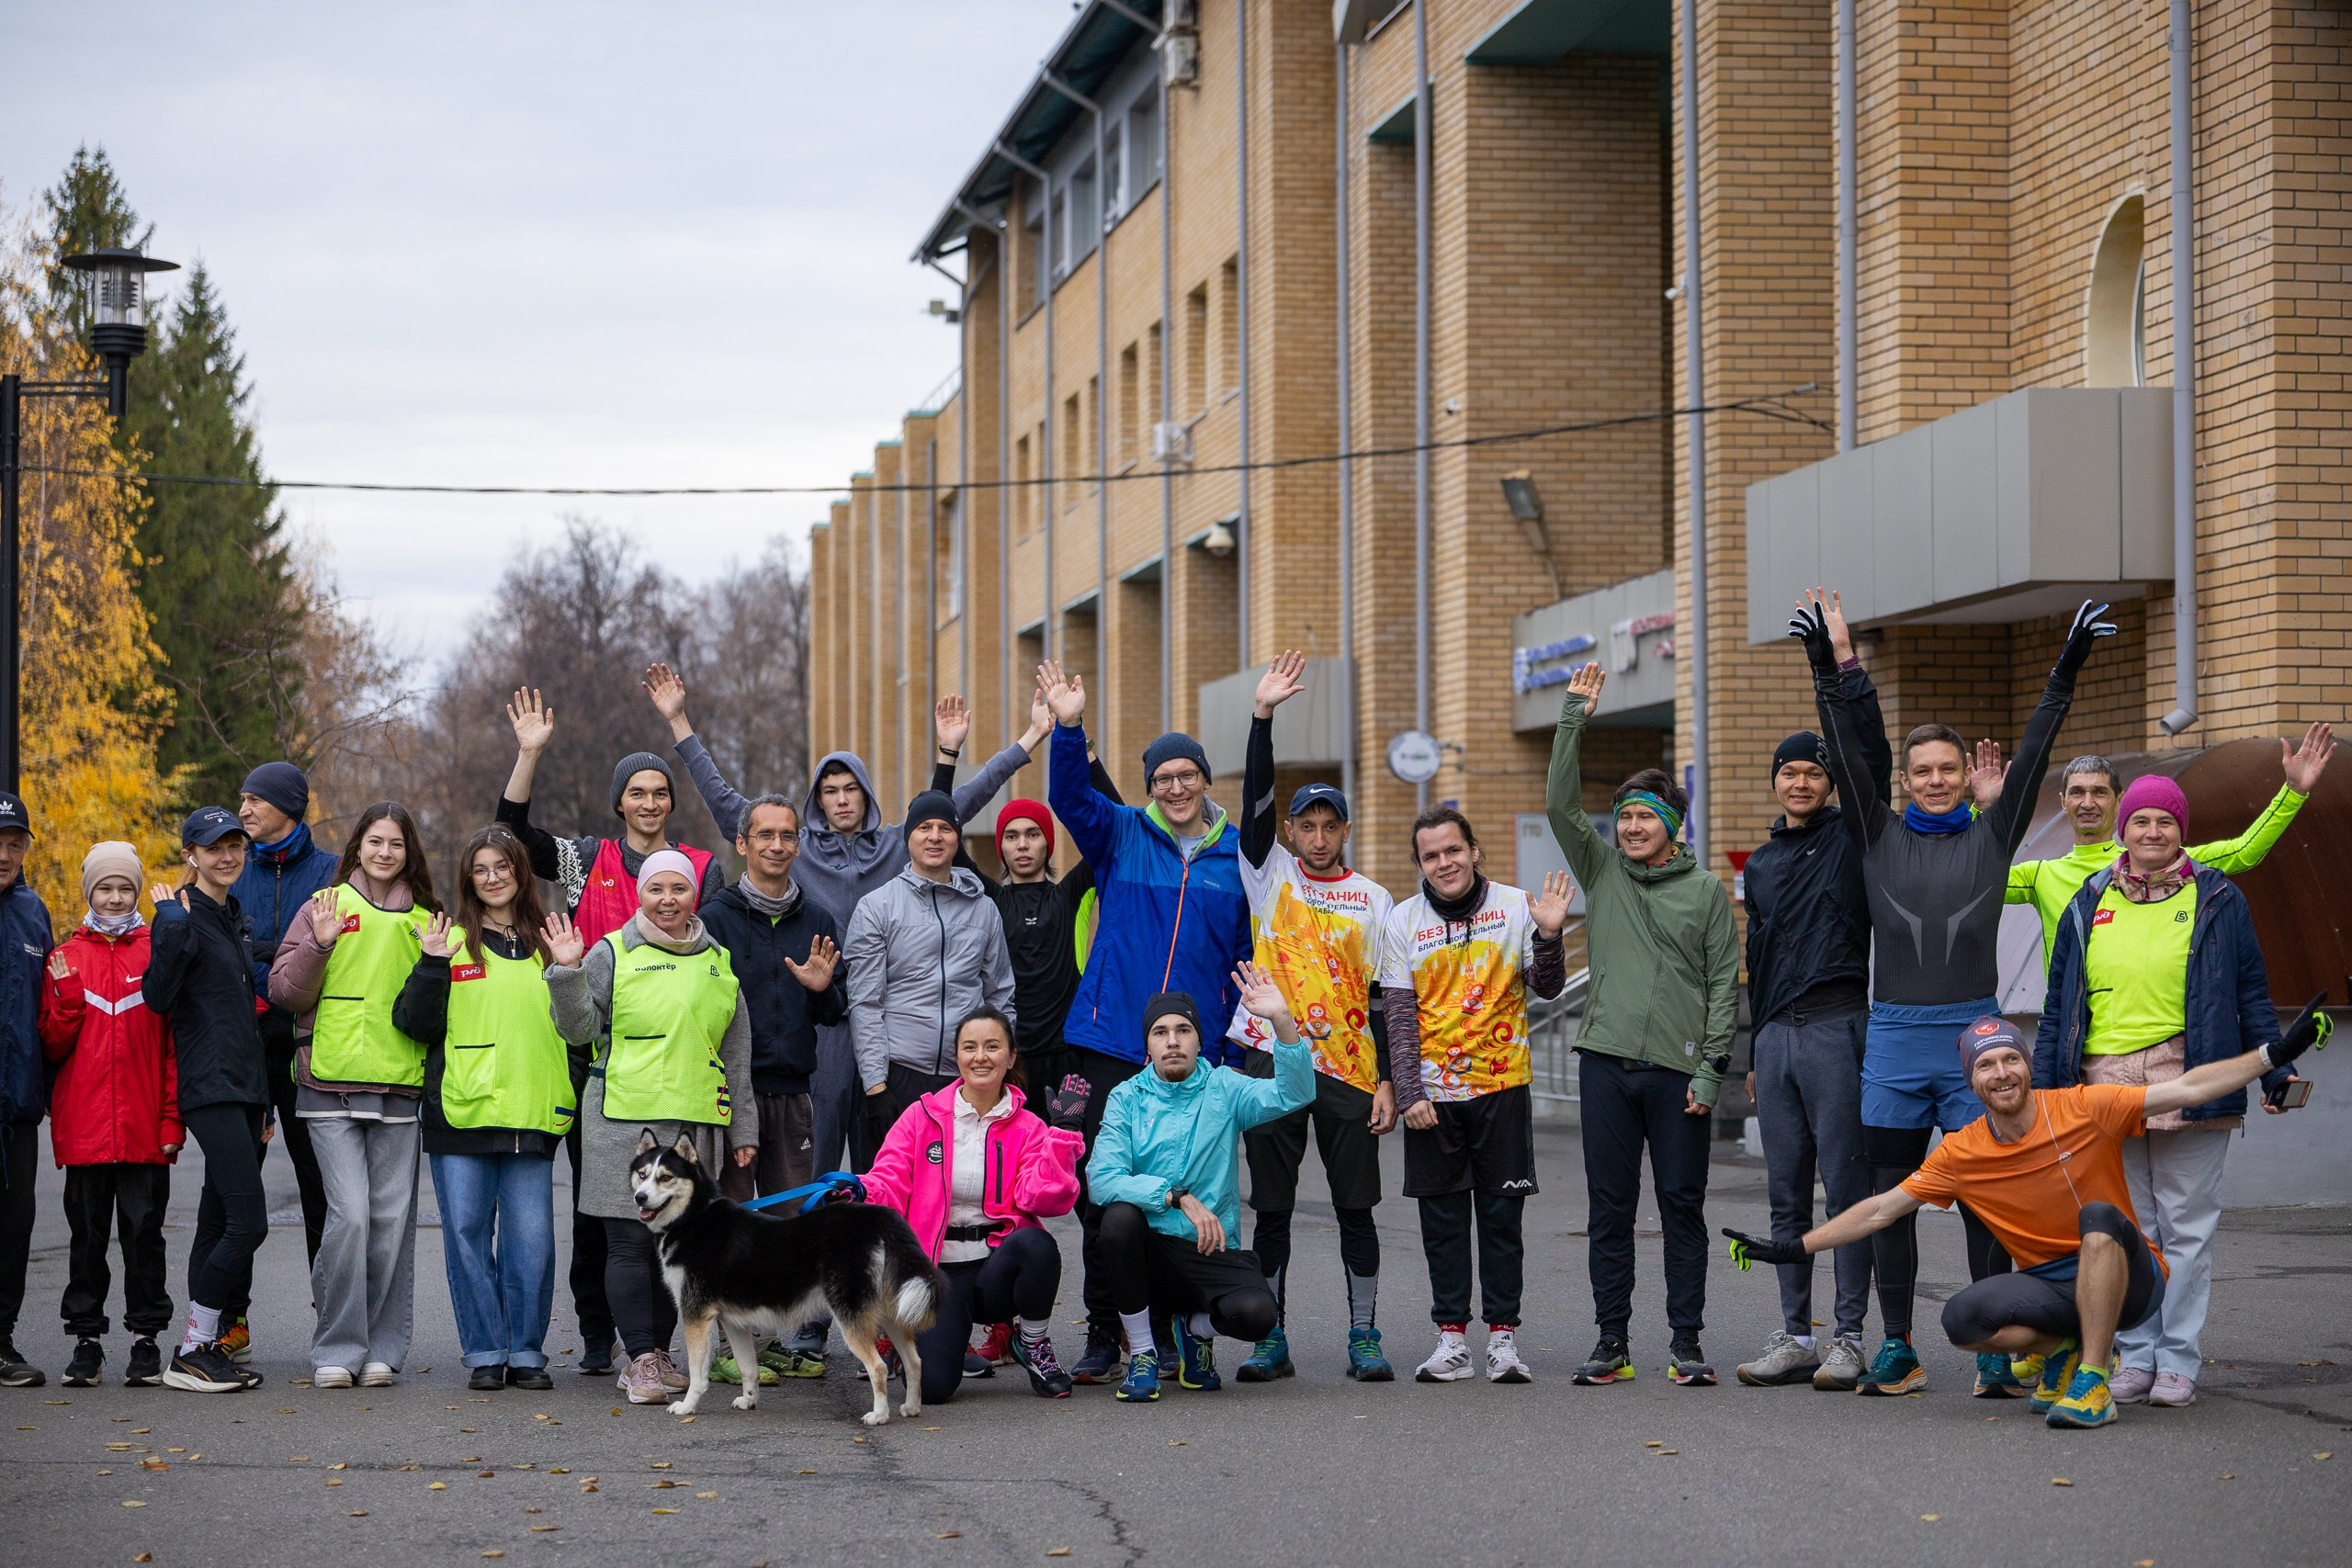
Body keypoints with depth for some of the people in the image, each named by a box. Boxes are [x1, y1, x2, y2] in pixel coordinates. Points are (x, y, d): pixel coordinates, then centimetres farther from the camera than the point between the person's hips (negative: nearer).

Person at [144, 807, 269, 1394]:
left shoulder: (236, 921, 20)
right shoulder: (185, 915, -6)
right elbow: (158, 995, -18)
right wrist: (173, 928, -26)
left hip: (243, 1090, 9)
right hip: (209, 1087, -9)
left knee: (219, 1224, 8)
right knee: (248, 1221, -15)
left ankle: (204, 1347, 11)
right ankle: (191, 1353, -8)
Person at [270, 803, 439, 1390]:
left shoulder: (423, 920, 13)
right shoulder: (327, 906, 5)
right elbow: (285, 990, 1)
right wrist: (318, 946, -15)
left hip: (399, 1089, 3)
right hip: (331, 1084, -3)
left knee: (392, 1219, 1)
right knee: (350, 1214, -12)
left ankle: (382, 1347, 10)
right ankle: (336, 1348, -3)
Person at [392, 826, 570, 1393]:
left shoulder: (547, 943, 12)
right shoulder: (450, 942, 5)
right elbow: (413, 1024, -1)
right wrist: (431, 967, -14)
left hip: (532, 1116, 1)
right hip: (461, 1113, -1)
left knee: (531, 1237, -1)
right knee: (468, 1233, 0)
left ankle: (527, 1352, 8)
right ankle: (485, 1353, 8)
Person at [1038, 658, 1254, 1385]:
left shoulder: (1236, 856, 8)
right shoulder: (1121, 835, 7)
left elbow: (1245, 956, 11)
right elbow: (1069, 796, -10)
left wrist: (1233, 1046, 7)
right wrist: (1068, 729, -27)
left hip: (1195, 1052, 1)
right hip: (1112, 1043, 0)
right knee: (1104, 1188, -2)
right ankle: (1103, 1335, 4)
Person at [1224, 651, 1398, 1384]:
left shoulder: (1374, 900, 8)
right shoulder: (1271, 875, 7)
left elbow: (1383, 994, 7)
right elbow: (1256, 799, -6)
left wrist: (1386, 1080, -1)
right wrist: (1263, 716, -15)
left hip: (1349, 1067, 0)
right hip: (1273, 1061, 0)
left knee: (1356, 1207, 1)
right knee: (1272, 1209, 3)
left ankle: (1364, 1336, 8)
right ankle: (1272, 1340, 10)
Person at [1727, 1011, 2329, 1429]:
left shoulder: (2086, 1109, -10)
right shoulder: (1960, 1154, -1)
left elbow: (2186, 1090, -11)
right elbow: (1881, 1209, 6)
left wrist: (2275, 1054, -19)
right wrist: (1793, 1249, 3)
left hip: (2126, 1277, -2)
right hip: (2049, 1286, 2)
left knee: (2099, 1217, -35)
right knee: (1963, 1318, -27)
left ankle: (2093, 1379, -26)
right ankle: (2058, 1349, 3)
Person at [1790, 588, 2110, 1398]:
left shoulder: (1992, 837, 7)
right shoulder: (1879, 835, 7)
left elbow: (2032, 754, 2)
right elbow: (1846, 754, 1)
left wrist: (2066, 672, -5)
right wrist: (1831, 668, -7)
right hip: (1893, 1037, 1)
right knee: (1891, 1199, 5)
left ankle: (1997, 1351, 4)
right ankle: (1897, 1349, 12)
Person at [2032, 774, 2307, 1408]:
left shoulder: (2217, 901, 7)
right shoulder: (2089, 906, 13)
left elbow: (2252, 994, 8)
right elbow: (2059, 1005, 16)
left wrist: (2277, 1072, 0)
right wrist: (2041, 1084, 10)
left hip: (2188, 1083, -2)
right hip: (2105, 1082, 2)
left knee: (2185, 1225, 0)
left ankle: (2177, 1361, 5)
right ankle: (2136, 1357, 10)